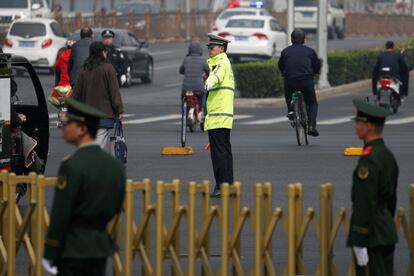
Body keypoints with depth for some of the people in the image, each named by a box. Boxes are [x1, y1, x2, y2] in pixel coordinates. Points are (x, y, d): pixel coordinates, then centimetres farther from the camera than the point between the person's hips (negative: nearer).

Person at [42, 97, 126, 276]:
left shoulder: (73, 166, -17)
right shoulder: (116, 166, 6)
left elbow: (60, 215, -17)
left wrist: (50, 256, -13)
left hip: (73, 248, -7)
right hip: (101, 246, 7)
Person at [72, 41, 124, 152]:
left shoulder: (83, 70, 7)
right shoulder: (108, 68, -8)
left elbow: (77, 92, 10)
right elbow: (114, 91, -8)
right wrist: (119, 110, -3)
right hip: (104, 113, -6)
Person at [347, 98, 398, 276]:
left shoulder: (369, 160, -18)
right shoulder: (387, 155, 12)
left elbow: (364, 205, -21)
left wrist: (359, 243, -20)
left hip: (372, 238, -10)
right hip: (388, 234, 10)